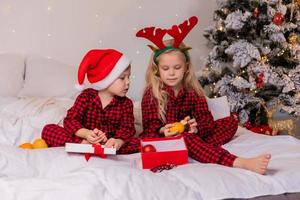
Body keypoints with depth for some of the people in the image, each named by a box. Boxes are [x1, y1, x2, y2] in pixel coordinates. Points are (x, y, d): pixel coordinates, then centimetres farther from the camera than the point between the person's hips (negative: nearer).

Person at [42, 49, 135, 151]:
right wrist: (86, 133, -31)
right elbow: (70, 120, -9)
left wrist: (118, 141, -34)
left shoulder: (126, 103, 5)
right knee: (48, 129, -18)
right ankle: (85, 144, -33)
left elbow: (127, 128, -9)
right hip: (84, 139, 0)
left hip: (109, 143, 0)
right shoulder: (87, 96, 1)